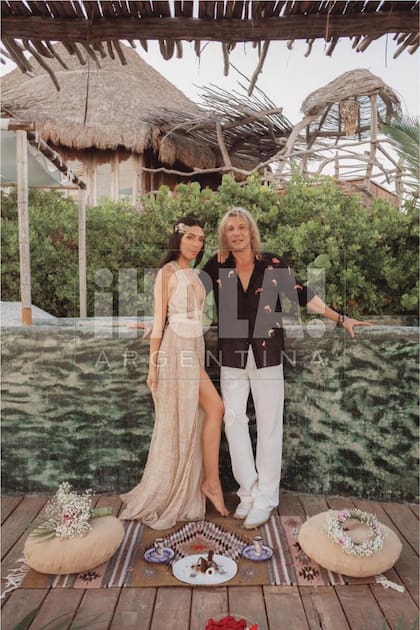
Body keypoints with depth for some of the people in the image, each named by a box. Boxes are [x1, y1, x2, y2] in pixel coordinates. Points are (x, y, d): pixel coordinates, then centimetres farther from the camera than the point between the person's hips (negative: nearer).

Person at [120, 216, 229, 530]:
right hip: (177, 347, -8)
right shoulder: (168, 272, -7)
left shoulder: (194, 274, 15)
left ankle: (179, 495, 23)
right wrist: (152, 366, -11)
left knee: (187, 419, 10)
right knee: (214, 407, -9)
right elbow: (159, 321, -10)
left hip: (195, 347, 8)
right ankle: (212, 482, 6)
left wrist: (198, 353, 15)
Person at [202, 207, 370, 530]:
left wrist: (341, 319, 2)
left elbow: (303, 295, 3)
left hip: (267, 355, -1)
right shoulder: (218, 266, 0)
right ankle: (248, 490, 20)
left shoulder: (273, 264, -2)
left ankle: (265, 498, 17)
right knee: (234, 419, 3)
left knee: (269, 424, 3)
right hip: (232, 357, 2)